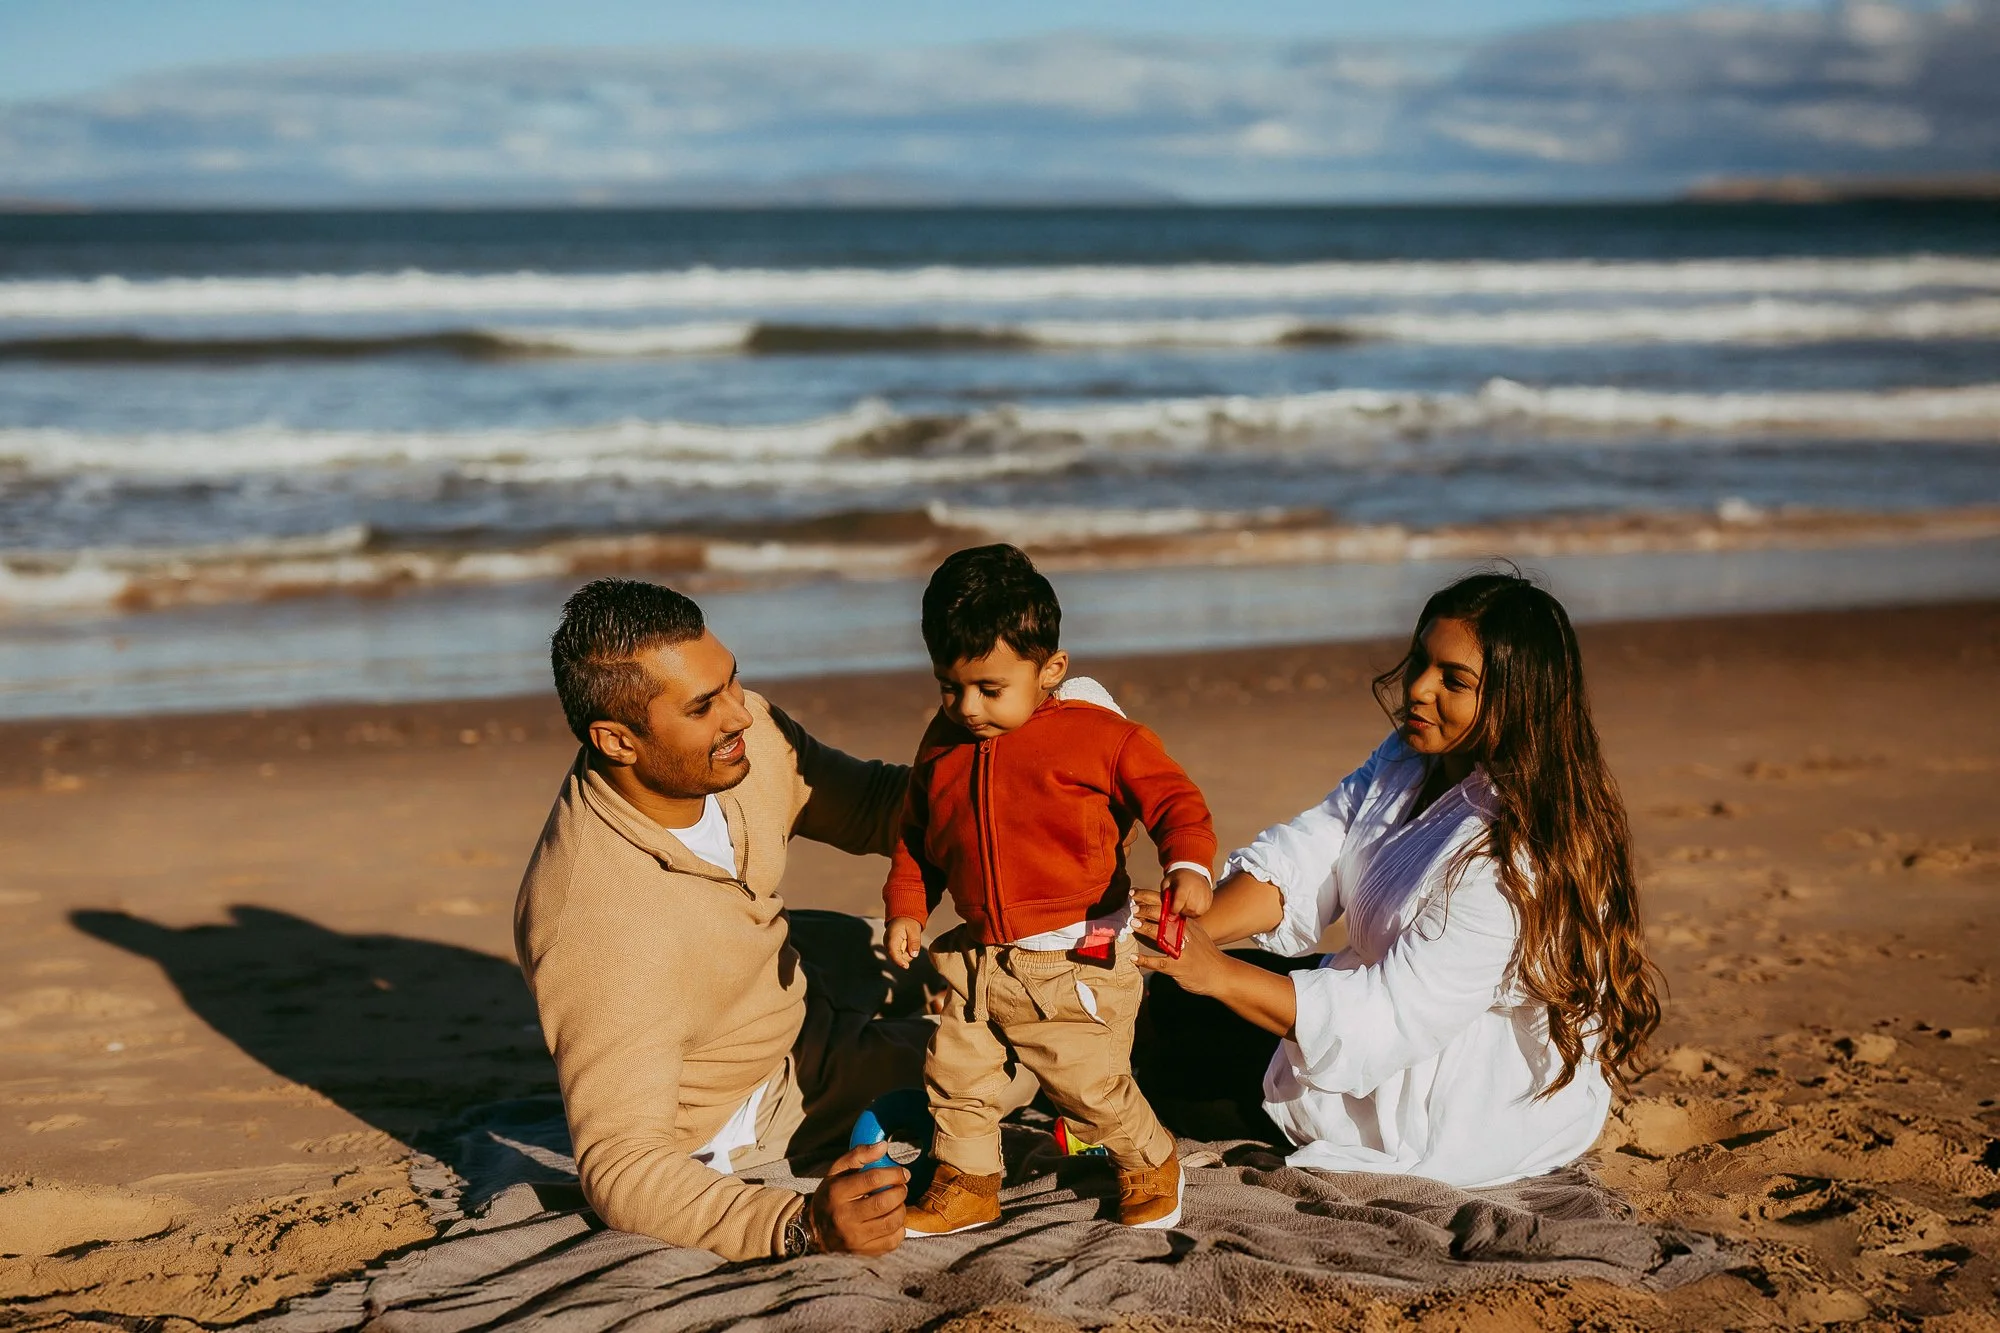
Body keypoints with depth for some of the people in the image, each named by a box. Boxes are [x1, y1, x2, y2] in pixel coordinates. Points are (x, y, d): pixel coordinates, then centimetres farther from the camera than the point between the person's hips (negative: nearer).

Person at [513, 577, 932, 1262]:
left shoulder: (745, 734, -23)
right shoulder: (595, 927, -42)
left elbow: (869, 805, -4)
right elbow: (621, 1168, -37)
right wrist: (800, 1226, -52)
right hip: (729, 1124, -6)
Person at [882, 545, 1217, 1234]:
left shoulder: (1101, 735, -12)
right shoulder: (944, 743, 4)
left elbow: (1174, 799, -8)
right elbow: (918, 834, 17)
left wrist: (1188, 867, -25)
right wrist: (906, 908, 6)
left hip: (1076, 961, -5)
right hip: (977, 962, 5)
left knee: (1092, 1085, -1)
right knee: (954, 1073, 9)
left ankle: (1151, 1162, 27)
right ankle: (967, 1184, 30)